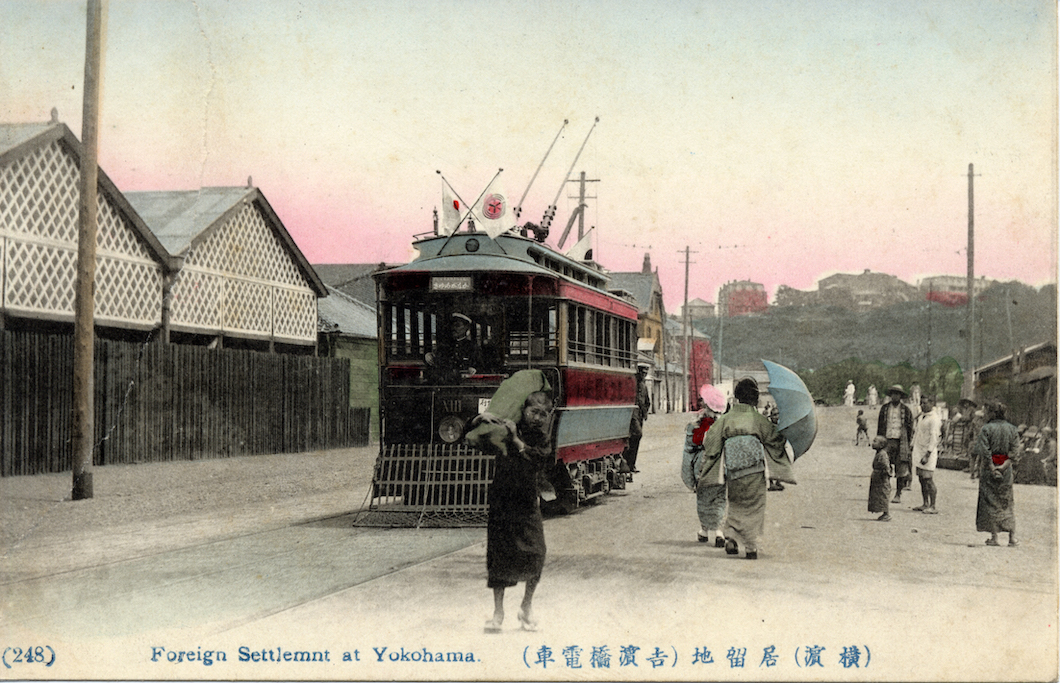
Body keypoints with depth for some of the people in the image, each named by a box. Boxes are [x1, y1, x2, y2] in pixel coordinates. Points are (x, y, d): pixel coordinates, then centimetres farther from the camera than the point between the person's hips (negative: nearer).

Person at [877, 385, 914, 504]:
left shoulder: (906, 410, 5)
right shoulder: (884, 408, 11)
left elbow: (910, 427, 7)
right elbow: (880, 426, 15)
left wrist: (909, 444, 2)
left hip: (901, 442, -1)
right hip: (887, 441, 2)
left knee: (901, 469, -1)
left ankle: (898, 494, 7)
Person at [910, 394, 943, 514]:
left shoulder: (934, 418, -13)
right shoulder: (921, 415, 13)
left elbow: (934, 438, -18)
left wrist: (927, 455, -21)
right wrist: (912, 445, 19)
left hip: (929, 452, -8)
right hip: (919, 451, 8)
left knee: (928, 479, -8)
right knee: (921, 479, 10)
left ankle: (932, 507, -4)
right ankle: (925, 504, 17)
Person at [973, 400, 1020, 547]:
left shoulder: (986, 429, -10)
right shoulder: (1012, 428, 4)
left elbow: (983, 450, -17)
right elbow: (1015, 450, -2)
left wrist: (991, 467, -12)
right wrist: (1005, 465, -6)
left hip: (989, 466, -4)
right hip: (1006, 469, 4)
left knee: (990, 502, 4)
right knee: (1008, 501, 11)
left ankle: (994, 536, 4)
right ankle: (1012, 536, 7)